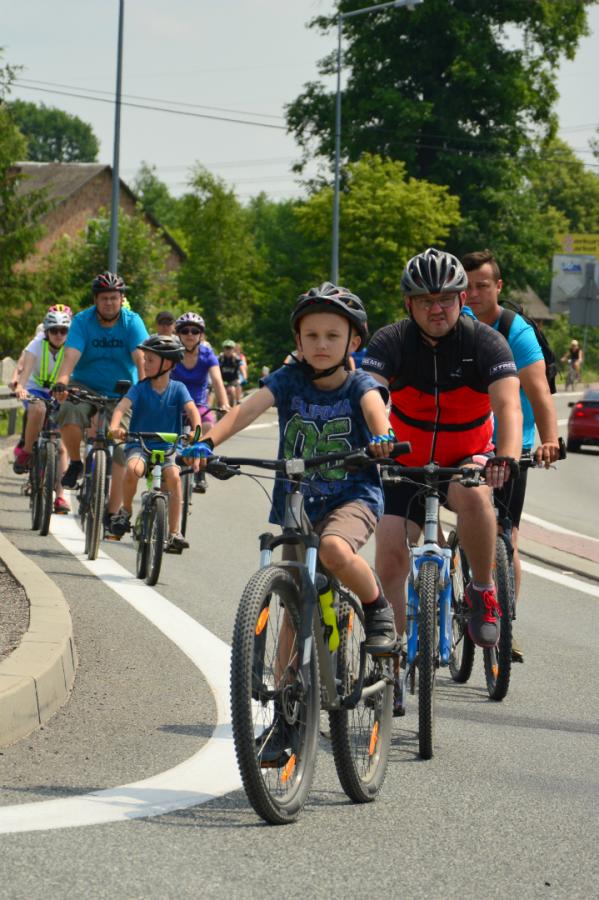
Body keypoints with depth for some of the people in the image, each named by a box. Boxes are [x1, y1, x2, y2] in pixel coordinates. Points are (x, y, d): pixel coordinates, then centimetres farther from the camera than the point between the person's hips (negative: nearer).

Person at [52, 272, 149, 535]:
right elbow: (71, 354, -24)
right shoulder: (82, 321, -11)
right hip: (85, 387, 0)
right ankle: (75, 463, -6)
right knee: (69, 413, -33)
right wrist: (61, 382, -42)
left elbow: (140, 358, -24)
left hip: (121, 394, 0)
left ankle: (112, 513, 4)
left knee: (121, 450, -8)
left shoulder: (132, 322, -11)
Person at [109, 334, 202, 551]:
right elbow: (122, 406, -18)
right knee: (133, 468, -32)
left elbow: (192, 410, -14)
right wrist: (115, 427, -39)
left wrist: (197, 431, -35)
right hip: (139, 445, 0)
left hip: (167, 447, 0)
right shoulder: (140, 388, -2)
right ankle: (126, 510, -4)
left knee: (173, 476, -28)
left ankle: (174, 533, -19)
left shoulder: (177, 389, 0)